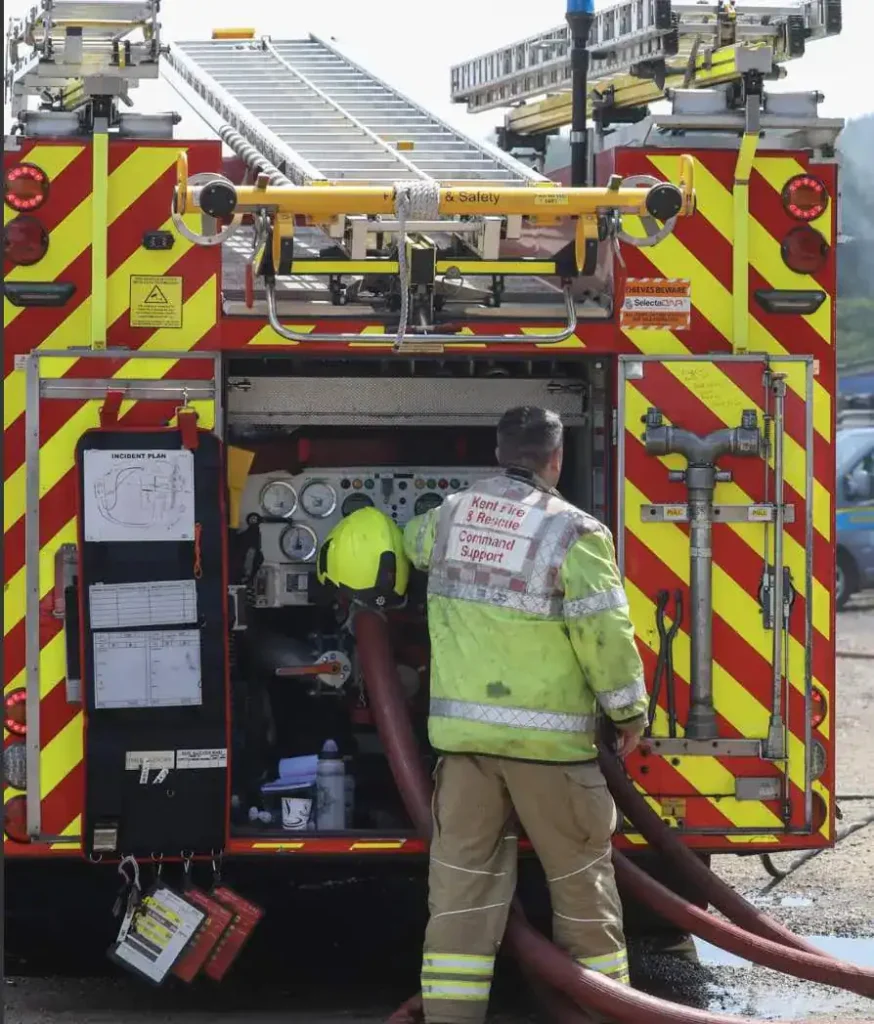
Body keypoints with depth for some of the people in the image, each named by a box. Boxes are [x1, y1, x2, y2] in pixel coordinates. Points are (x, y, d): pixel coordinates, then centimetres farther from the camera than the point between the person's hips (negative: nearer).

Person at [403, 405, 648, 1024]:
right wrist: (629, 711, -2)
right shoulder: (573, 533, -11)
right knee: (580, 875, 9)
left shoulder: (451, 516, 7)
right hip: (547, 735, -4)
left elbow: (415, 542, 31)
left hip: (464, 730, 4)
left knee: (463, 880, 5)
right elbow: (605, 633, -14)